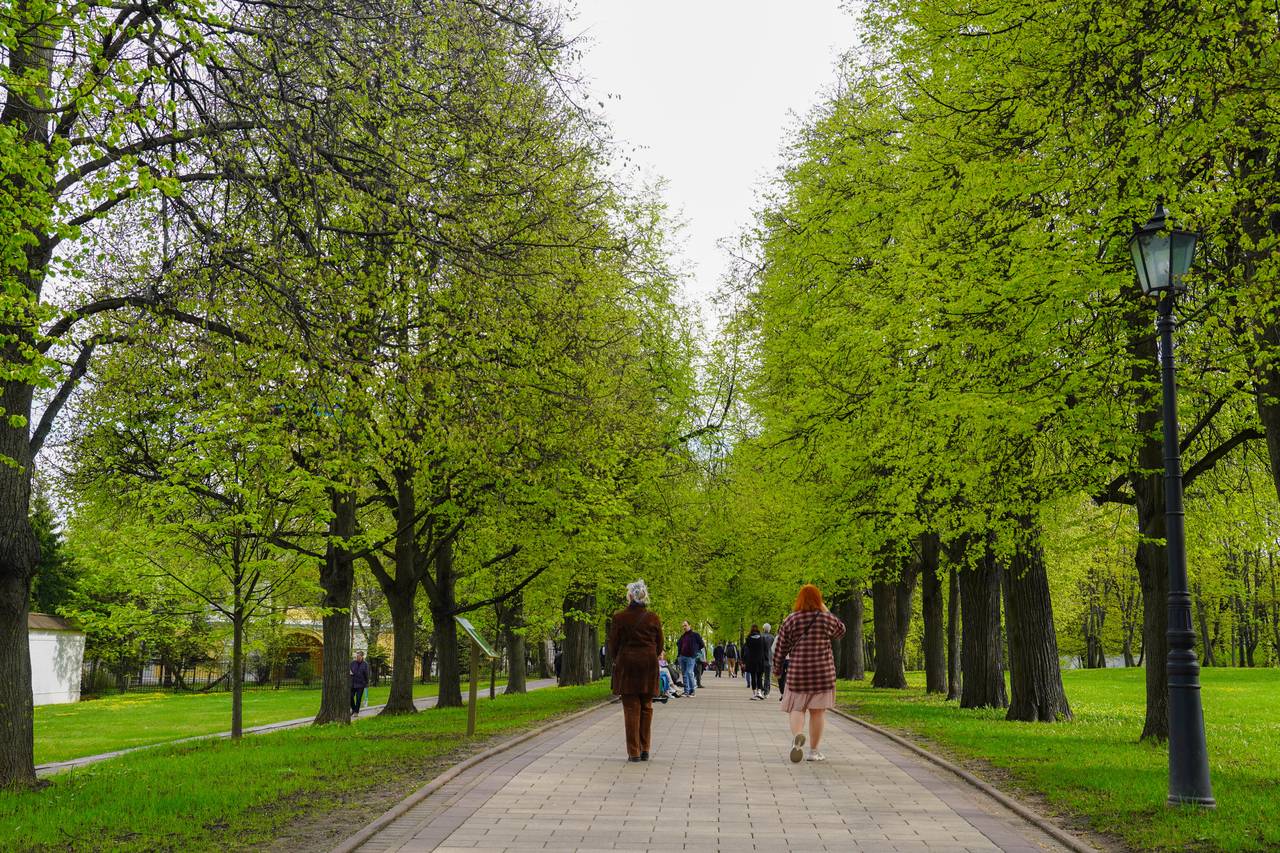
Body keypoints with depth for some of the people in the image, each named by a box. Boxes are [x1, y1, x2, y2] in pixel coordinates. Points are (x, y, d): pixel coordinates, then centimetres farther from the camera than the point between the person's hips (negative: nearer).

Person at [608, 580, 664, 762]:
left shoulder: (619, 617, -8)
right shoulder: (654, 618, 0)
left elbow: (613, 644, -2)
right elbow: (659, 645, 6)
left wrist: (616, 660, 17)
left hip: (627, 664, -2)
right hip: (649, 665, 2)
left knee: (631, 707, 1)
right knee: (646, 706, 11)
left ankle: (634, 752, -1)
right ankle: (645, 750, 12)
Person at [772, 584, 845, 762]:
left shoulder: (790, 620, 0)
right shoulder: (826, 618, -2)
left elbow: (780, 647, 5)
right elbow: (841, 630, 18)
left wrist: (777, 667, 18)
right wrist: (826, 610, 17)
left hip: (797, 671, 0)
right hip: (822, 671, 0)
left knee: (796, 708, 5)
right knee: (818, 711, 6)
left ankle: (797, 735, -24)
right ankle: (814, 751, 9)